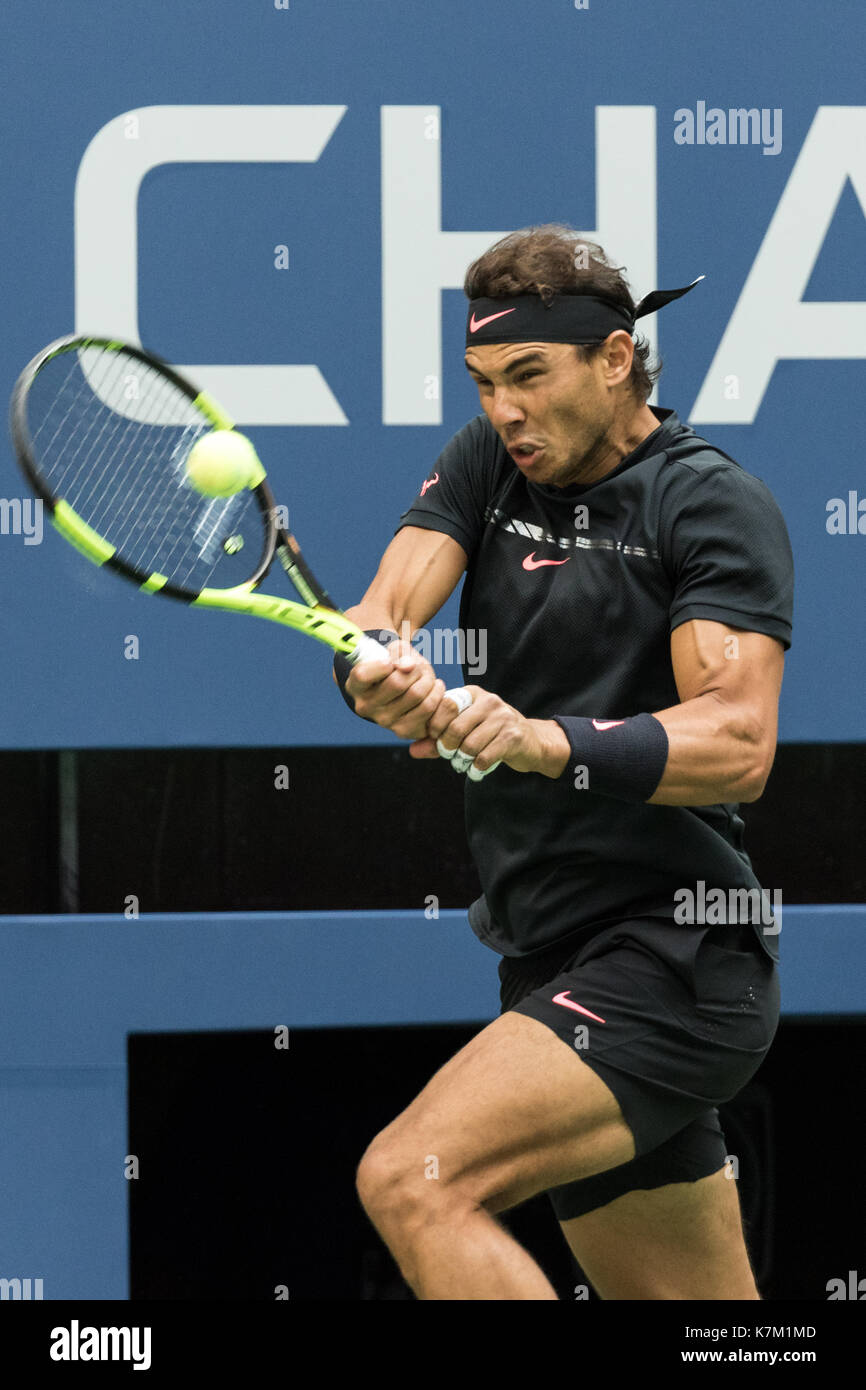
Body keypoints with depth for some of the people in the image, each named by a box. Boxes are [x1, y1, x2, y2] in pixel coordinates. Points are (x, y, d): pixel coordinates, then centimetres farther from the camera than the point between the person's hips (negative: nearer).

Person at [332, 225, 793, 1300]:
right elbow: (386, 606, -2)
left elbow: (739, 744, -20)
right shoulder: (489, 464, 13)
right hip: (559, 967, 8)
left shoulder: (713, 503, -7)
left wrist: (547, 742, -35)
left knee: (412, 1181, -25)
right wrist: (377, 666, -26)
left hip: (670, 963, -8)